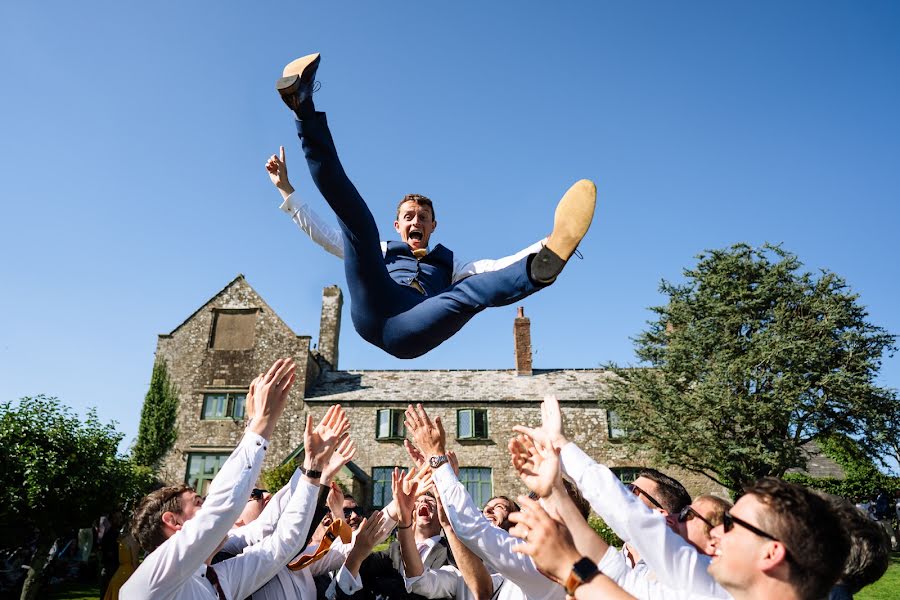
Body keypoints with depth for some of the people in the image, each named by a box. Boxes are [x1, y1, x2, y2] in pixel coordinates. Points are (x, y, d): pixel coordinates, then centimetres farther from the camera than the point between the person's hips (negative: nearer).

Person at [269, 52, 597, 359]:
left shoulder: (448, 263, 35)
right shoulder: (381, 252, 36)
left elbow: (499, 266, 19)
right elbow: (320, 234, 32)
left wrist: (545, 246, 4)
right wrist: (286, 189, 28)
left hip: (408, 333, 1)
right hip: (372, 310, 0)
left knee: (474, 289, -28)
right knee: (356, 217, -8)